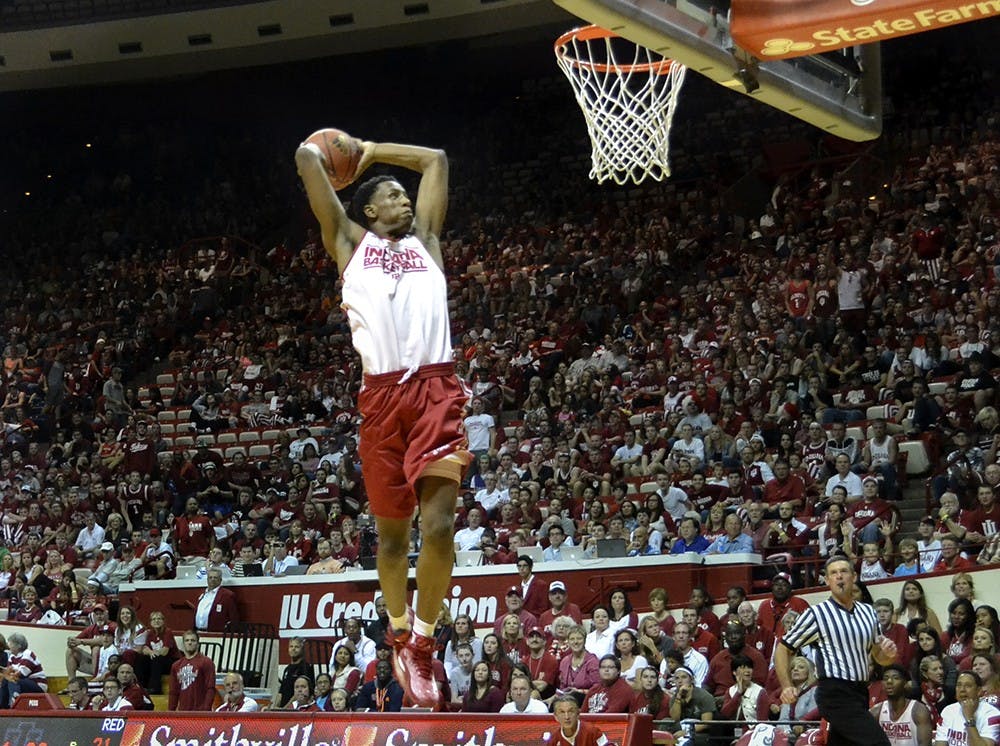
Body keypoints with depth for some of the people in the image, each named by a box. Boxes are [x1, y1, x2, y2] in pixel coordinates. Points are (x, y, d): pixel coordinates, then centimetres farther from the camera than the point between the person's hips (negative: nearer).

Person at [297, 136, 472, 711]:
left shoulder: (424, 239, 24)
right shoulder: (351, 241, 18)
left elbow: (435, 160, 29)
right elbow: (307, 159, 15)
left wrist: (372, 150, 35)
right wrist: (325, 156, 36)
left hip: (436, 389, 1)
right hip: (382, 395, -1)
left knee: (439, 524, -14)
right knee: (393, 531, 8)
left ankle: (422, 642, -2)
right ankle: (400, 633, 28)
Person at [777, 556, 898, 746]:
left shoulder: (868, 612, 14)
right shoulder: (816, 614, -3)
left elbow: (879, 658, 23)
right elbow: (783, 649, 2)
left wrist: (889, 653, -2)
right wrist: (787, 687, -11)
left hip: (860, 694, 7)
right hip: (836, 693, -7)